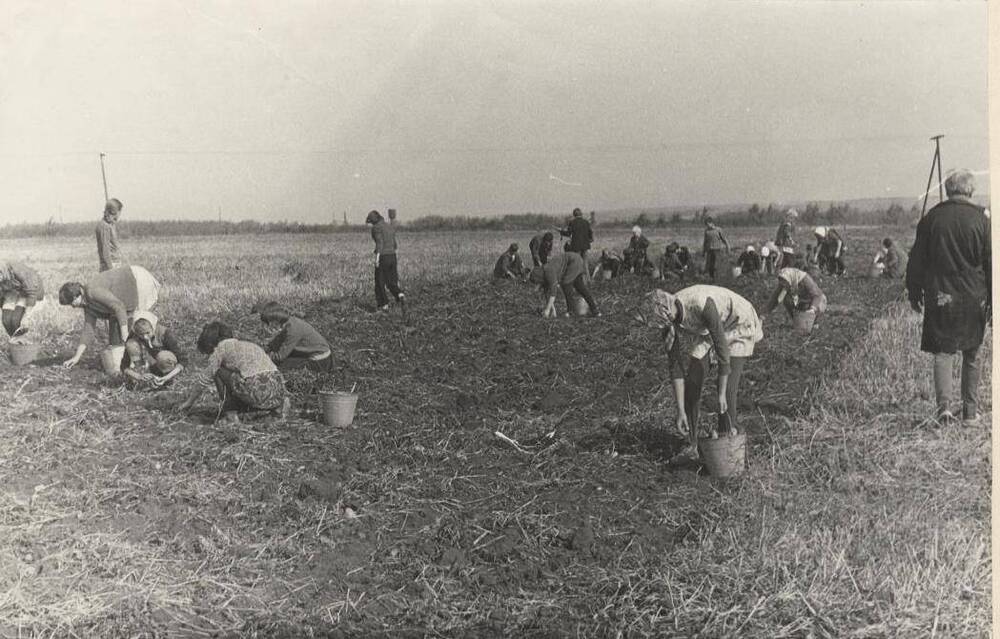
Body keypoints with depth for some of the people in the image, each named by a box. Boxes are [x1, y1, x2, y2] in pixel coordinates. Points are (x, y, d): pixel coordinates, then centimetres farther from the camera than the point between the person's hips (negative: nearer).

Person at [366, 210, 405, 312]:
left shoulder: (376, 228, -7)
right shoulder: (390, 227, 16)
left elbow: (379, 242, -20)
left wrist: (377, 256, -26)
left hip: (382, 257, -6)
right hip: (392, 256, 6)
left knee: (380, 282, 8)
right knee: (391, 282, 13)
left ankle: (383, 305, 11)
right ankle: (400, 295, -14)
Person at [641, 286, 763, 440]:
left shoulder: (702, 304, -42)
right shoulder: (667, 319, -21)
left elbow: (722, 346, -36)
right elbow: (675, 364, -16)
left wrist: (721, 394, -31)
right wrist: (680, 411, -17)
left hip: (739, 324, -5)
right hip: (708, 329, 6)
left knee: (728, 385, -15)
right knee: (692, 381, -6)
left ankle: (729, 431, 6)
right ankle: (690, 437, 7)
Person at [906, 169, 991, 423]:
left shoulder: (931, 218, -1)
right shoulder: (981, 220, -3)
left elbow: (917, 259, 2)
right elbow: (990, 264, 0)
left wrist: (914, 292, 12)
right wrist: (993, 301, 6)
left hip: (940, 297, 0)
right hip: (974, 297, 0)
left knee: (942, 352, 4)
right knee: (971, 355, 13)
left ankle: (944, 405, -10)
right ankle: (970, 410, 19)